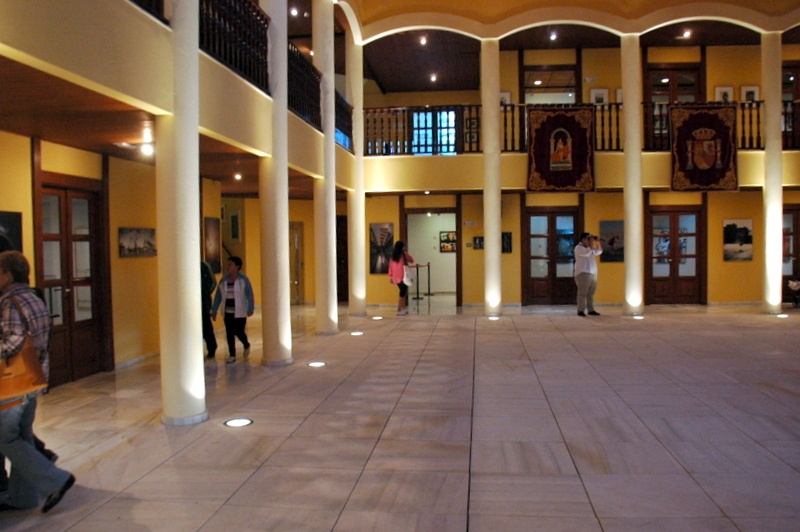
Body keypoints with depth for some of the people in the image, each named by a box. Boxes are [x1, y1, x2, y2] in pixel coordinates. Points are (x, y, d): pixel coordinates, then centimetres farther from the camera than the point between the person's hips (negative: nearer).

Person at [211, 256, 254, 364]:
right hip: (227, 312, 4)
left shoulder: (243, 279, -7)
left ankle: (246, 345, 26)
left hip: (240, 312, -4)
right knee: (229, 334, 4)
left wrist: (250, 309, -21)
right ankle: (232, 355, 13)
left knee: (239, 332, -5)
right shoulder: (224, 280, 7)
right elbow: (218, 296, 10)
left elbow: (249, 295, -12)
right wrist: (214, 311, 8)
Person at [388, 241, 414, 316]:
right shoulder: (403, 255, -9)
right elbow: (411, 261, 3)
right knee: (402, 293, -3)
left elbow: (390, 266, 8)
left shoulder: (393, 256, 7)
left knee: (403, 293, 17)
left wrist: (390, 276, 13)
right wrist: (406, 253, 5)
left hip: (396, 277, 6)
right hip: (403, 277, -6)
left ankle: (404, 309, 20)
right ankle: (399, 310, -6)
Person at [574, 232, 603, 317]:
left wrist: (598, 242, 12)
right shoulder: (579, 247, -4)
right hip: (583, 274, -8)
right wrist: (591, 243, -12)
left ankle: (591, 310, 11)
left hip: (593, 274, 8)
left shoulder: (589, 247, 23)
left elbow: (599, 251, 24)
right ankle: (581, 311, -11)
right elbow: (587, 252, -21)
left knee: (590, 294, 8)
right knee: (582, 293, -10)